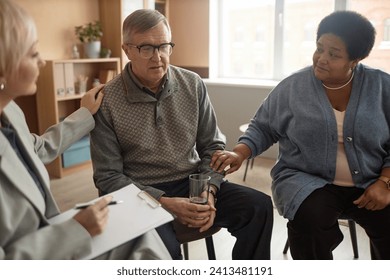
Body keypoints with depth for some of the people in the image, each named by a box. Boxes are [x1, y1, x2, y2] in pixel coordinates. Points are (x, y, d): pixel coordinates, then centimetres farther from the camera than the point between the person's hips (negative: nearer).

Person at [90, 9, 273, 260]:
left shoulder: (193, 85, 0)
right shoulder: (106, 101, -10)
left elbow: (212, 146, 6)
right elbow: (108, 177, -8)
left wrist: (209, 191, -12)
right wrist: (164, 203, -20)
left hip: (192, 183, 4)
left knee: (259, 207, -14)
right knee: (162, 248, -34)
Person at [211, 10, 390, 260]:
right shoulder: (293, 87, -3)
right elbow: (263, 128, 4)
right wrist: (239, 153, -13)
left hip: (369, 185, 2)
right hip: (308, 181, -1)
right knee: (311, 218, -31)